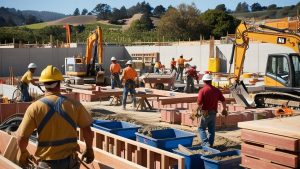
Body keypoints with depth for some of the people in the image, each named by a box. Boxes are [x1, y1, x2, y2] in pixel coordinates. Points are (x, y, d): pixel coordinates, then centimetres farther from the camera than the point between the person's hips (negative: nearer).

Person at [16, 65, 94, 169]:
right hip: (70, 161, 1)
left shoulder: (35, 108, -11)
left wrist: (23, 152, 12)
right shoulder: (74, 105, -8)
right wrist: (89, 149, 13)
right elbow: (87, 131, -3)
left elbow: (22, 137, -8)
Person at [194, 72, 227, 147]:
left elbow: (200, 103, -18)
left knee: (201, 128, 7)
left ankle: (206, 143, -7)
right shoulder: (216, 90, 2)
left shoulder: (202, 90, -13)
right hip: (214, 113, 5)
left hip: (205, 113, -5)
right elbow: (223, 100, 5)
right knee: (211, 130, 13)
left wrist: (199, 108, 2)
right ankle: (210, 144, 19)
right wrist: (224, 109, 20)